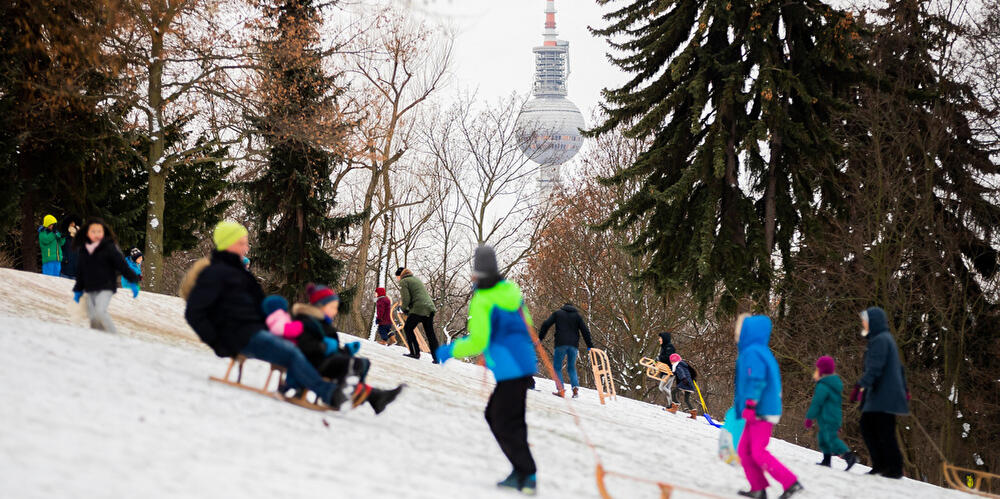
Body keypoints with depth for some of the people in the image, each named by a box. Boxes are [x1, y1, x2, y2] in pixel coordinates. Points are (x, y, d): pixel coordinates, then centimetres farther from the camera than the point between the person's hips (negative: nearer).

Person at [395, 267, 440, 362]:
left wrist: (404, 309, 7)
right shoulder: (416, 279, 24)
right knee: (430, 333, 13)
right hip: (430, 308, 7)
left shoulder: (403, 282, 0)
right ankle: (436, 357, 12)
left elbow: (406, 299, -10)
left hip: (418, 309, -7)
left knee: (407, 328, 10)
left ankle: (415, 353, 3)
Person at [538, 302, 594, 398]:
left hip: (561, 344, -2)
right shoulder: (577, 315, 17)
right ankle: (575, 388, -6)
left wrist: (540, 337, 9)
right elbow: (585, 331, 11)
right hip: (573, 345, 2)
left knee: (557, 367, 4)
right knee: (572, 368, 15)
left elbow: (546, 325, 4)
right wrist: (590, 346, 14)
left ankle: (561, 389, -12)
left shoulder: (557, 313, 13)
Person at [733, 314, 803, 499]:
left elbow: (756, 381, -23)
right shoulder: (762, 351, 17)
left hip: (762, 413, -10)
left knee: (759, 452, -10)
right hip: (764, 410, 10)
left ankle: (792, 483, -11)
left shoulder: (753, 353, -14)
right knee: (744, 449, 11)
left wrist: (750, 405, -26)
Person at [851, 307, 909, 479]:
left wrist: (861, 385, -32)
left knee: (885, 432, -7)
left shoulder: (880, 340, -11)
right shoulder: (886, 338, 21)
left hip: (884, 396, -10)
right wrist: (904, 389, 33)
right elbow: (899, 367, 27)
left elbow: (875, 367, -24)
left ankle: (895, 468, -3)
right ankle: (880, 464, 11)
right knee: (867, 426, 9)